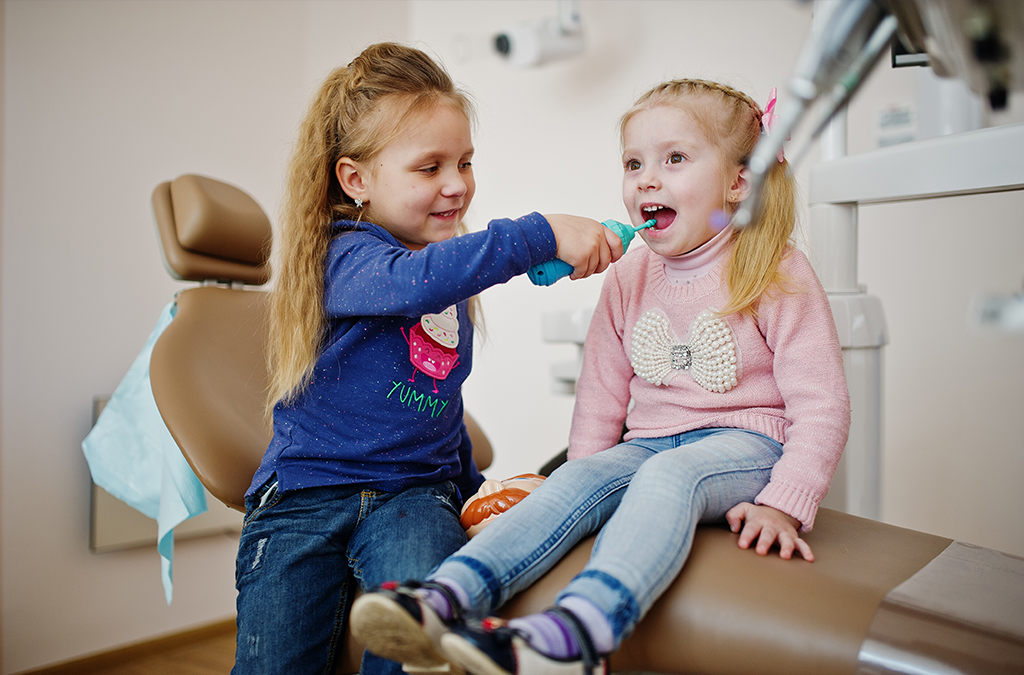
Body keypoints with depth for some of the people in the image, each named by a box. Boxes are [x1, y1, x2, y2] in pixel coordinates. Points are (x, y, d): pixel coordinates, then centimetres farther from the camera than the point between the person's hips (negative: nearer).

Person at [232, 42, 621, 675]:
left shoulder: (448, 267, 12)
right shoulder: (347, 256, -12)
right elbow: (413, 282, -38)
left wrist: (470, 482, 23)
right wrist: (542, 235, -37)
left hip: (413, 490, 4)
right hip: (306, 488, -4)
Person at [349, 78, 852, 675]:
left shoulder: (779, 275, -5)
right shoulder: (627, 280, 10)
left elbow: (821, 408, -8)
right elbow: (601, 397, 13)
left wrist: (784, 504, -18)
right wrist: (587, 478, 2)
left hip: (747, 445, -4)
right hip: (650, 441, 5)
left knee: (668, 475, -35)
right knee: (576, 481, -25)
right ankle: (446, 598, -40)